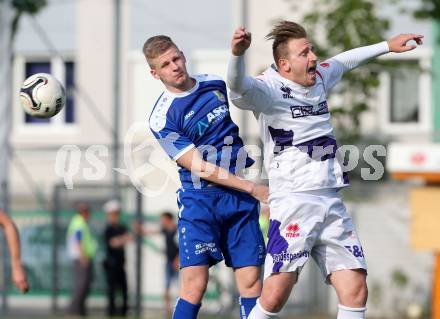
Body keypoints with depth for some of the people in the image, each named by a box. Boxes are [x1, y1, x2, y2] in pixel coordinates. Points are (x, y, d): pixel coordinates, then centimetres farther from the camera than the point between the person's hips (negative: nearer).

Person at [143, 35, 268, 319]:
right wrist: (252, 188, -15)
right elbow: (199, 167, -13)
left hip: (241, 198, 4)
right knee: (194, 283, -13)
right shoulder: (162, 118, -10)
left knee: (250, 281, -2)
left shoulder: (216, 83, 7)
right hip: (199, 199, -4)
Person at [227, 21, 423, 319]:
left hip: (332, 204, 7)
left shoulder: (319, 77, 13)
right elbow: (239, 87, -33)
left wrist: (387, 45, 42)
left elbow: (344, 60, 34)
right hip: (293, 203, -7)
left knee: (356, 292, -1)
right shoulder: (269, 88, -11)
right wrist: (237, 54, -52)